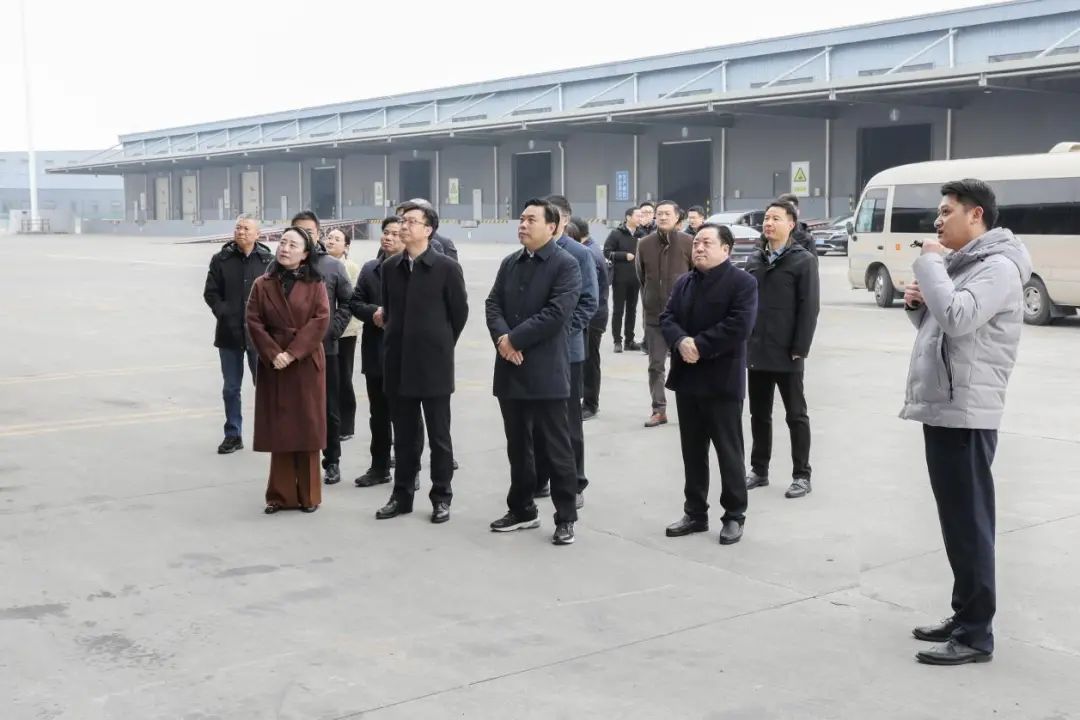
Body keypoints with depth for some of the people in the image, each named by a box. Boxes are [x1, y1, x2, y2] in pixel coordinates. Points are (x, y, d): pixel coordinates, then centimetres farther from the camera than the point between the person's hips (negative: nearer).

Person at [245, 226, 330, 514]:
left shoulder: (315, 285, 1)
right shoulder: (263, 284, 5)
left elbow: (321, 321, -9)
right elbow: (254, 322, 0)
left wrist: (292, 353, -16)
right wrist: (273, 354, -13)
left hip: (306, 364, -1)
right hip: (274, 365, 1)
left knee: (307, 427, 2)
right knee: (278, 428, 3)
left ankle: (308, 495, 11)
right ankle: (281, 495, 11)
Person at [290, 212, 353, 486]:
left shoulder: (333, 266, 3)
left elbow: (347, 302, 3)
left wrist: (332, 331, -8)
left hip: (325, 349, 0)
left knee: (329, 409, 7)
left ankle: (332, 461, 17)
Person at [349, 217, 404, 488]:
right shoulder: (370, 269, 12)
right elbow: (355, 302, 10)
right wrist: (374, 312, -8)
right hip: (375, 351, 6)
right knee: (378, 414, 14)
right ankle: (379, 467, 24)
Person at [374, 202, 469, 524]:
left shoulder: (447, 267, -6)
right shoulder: (390, 267, 7)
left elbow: (460, 312, 0)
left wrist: (442, 344, 6)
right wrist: (396, 340, 15)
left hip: (433, 363, -4)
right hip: (398, 363, 4)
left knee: (439, 435, 4)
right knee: (403, 435, 11)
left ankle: (441, 497, 14)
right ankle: (402, 494, 21)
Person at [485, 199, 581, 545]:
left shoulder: (566, 265, -7)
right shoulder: (509, 263, 14)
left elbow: (557, 313, -17)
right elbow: (493, 304, 8)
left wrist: (514, 338, -15)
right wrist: (501, 338, -12)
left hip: (546, 371, -6)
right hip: (510, 369, 6)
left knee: (556, 448, 0)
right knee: (518, 445, 15)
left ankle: (565, 517, 9)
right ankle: (522, 509, 27)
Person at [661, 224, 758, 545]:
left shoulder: (743, 282, -7)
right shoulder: (683, 283, 14)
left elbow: (738, 326, -19)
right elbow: (667, 318, 5)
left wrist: (699, 345, -19)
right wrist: (681, 341, -16)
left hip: (722, 381, -6)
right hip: (687, 378, 6)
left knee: (728, 452, 2)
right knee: (692, 452, 12)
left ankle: (734, 516, 12)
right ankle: (695, 513, 22)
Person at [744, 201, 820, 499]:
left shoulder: (804, 260, -5)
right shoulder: (754, 260, 12)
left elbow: (809, 308, -9)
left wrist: (799, 349, -15)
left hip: (787, 355, -5)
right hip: (757, 353, 5)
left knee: (796, 415, 4)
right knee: (759, 414, 12)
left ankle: (801, 475, 10)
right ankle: (759, 470, 23)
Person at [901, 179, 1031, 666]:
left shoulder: (998, 266, -12)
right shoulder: (962, 263, 18)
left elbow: (957, 319, -27)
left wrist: (930, 263, -14)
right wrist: (918, 305, 4)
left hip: (966, 414, -10)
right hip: (942, 409, 10)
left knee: (969, 524, -5)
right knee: (956, 522, 14)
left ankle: (975, 634, 0)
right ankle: (964, 617, 23)